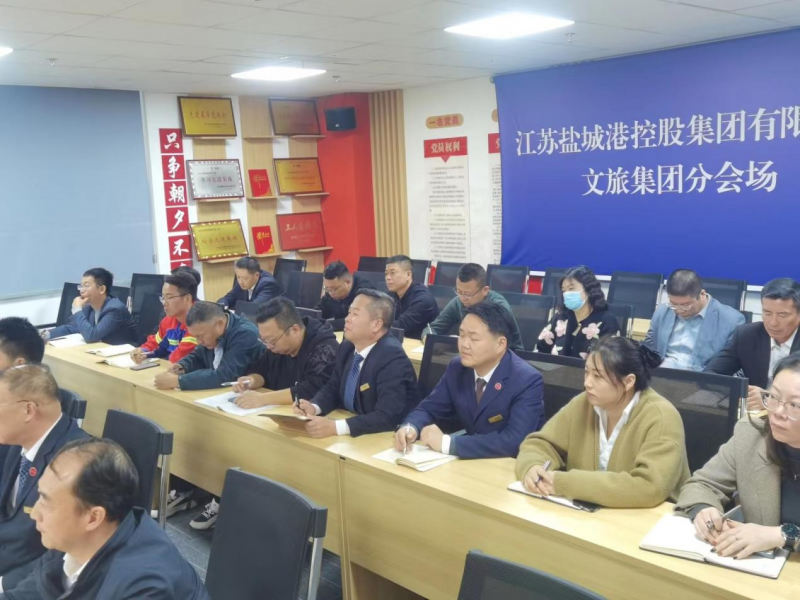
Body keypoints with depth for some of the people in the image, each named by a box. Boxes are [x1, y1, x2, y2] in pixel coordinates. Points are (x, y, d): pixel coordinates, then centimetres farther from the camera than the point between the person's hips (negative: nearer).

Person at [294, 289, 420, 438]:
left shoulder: (392, 359, -22)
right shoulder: (348, 347, 0)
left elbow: (388, 416, -29)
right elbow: (332, 388, 11)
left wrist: (335, 427, -34)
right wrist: (313, 407, -10)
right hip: (350, 434, 7)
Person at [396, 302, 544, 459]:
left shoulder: (528, 381, -19)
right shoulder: (457, 367, -2)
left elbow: (515, 442, -28)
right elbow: (428, 408, 6)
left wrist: (446, 443, -29)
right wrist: (410, 428, -17)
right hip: (471, 461, 4)